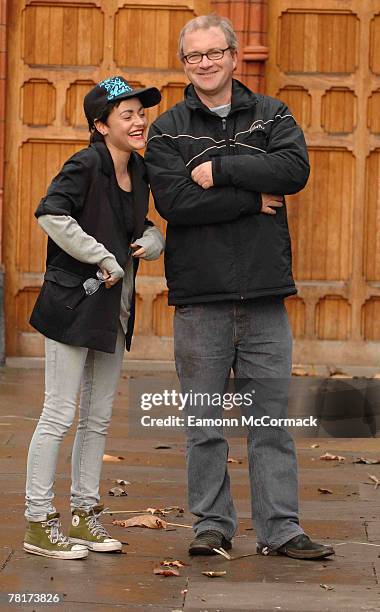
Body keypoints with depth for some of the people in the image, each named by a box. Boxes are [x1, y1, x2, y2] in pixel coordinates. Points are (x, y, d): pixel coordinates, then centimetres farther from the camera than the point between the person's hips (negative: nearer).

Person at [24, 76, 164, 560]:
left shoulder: (138, 172, 10)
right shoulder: (86, 166, -14)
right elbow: (51, 213, -29)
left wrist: (150, 241, 0)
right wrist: (104, 258, -23)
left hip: (113, 311, 8)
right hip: (73, 303, -8)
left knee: (98, 418, 13)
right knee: (59, 415, -4)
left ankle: (84, 517, 23)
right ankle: (39, 524, 4)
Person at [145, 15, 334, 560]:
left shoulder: (271, 116, 9)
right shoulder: (168, 130, 5)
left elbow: (295, 169, -10)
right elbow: (173, 201, -11)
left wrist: (221, 170, -14)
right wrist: (255, 197, -11)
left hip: (265, 294, 1)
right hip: (200, 296, -1)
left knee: (272, 419, 4)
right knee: (204, 423, 5)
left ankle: (280, 528, 10)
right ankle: (212, 525, 15)